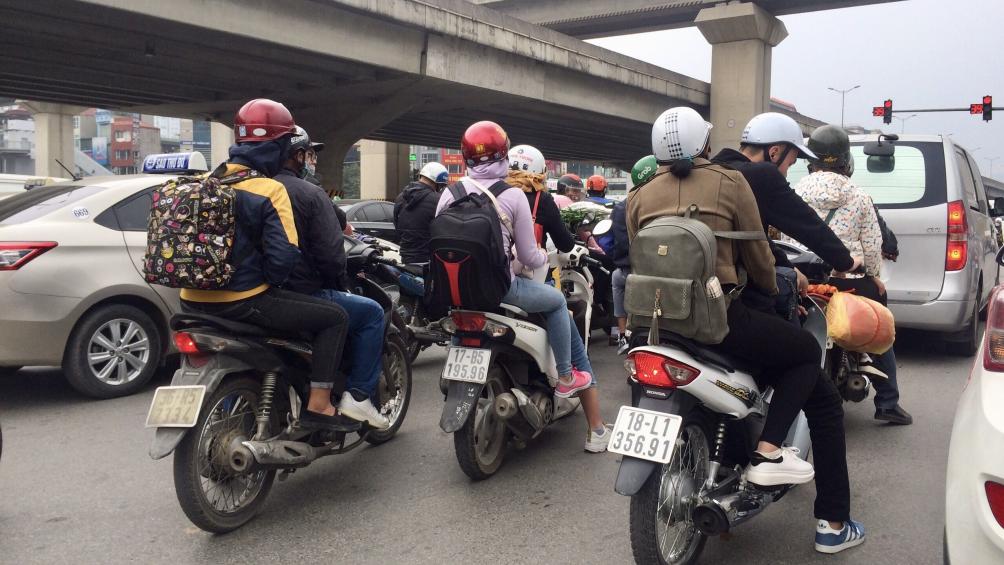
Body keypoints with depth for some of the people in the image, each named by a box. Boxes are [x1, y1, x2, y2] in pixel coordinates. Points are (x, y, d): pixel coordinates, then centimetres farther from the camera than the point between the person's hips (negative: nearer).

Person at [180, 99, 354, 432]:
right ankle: (318, 405, -2)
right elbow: (283, 256, -21)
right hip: (242, 301, -8)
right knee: (335, 317, 3)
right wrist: (270, 283, -1)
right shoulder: (269, 190, -14)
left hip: (194, 301, 8)